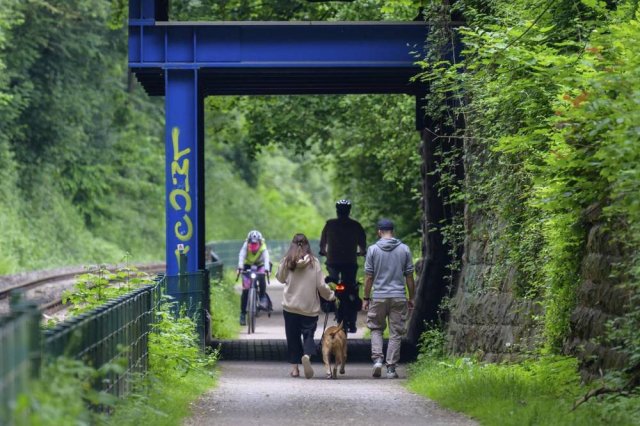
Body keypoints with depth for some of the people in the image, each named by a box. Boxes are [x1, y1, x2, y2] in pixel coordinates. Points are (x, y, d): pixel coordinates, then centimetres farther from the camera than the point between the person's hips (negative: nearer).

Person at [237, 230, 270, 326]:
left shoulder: (263, 247, -26)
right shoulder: (246, 245, -25)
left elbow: (266, 258, -39)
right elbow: (241, 256, -38)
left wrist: (266, 269, -56)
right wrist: (240, 268, -54)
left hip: (259, 265, 0)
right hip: (248, 265, 0)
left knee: (261, 277, -34)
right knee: (245, 290, -8)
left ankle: (263, 298, -17)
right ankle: (243, 313, -1)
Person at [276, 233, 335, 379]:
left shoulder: (287, 262, -3)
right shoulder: (314, 262, -6)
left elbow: (280, 278, 15)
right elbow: (321, 285, -4)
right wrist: (331, 296, 12)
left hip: (290, 307, 1)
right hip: (310, 307, -1)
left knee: (293, 337, 12)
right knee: (308, 335, 5)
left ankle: (294, 367, 11)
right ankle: (307, 356, -23)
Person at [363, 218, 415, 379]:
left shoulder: (373, 249, -3)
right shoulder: (404, 249, 1)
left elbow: (368, 277, -2)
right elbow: (409, 277, 3)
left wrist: (366, 298, 7)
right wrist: (411, 298, 12)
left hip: (379, 297, -1)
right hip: (399, 297, 1)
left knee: (376, 329, 15)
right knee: (395, 333, 5)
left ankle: (377, 358, -4)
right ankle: (391, 368, 3)